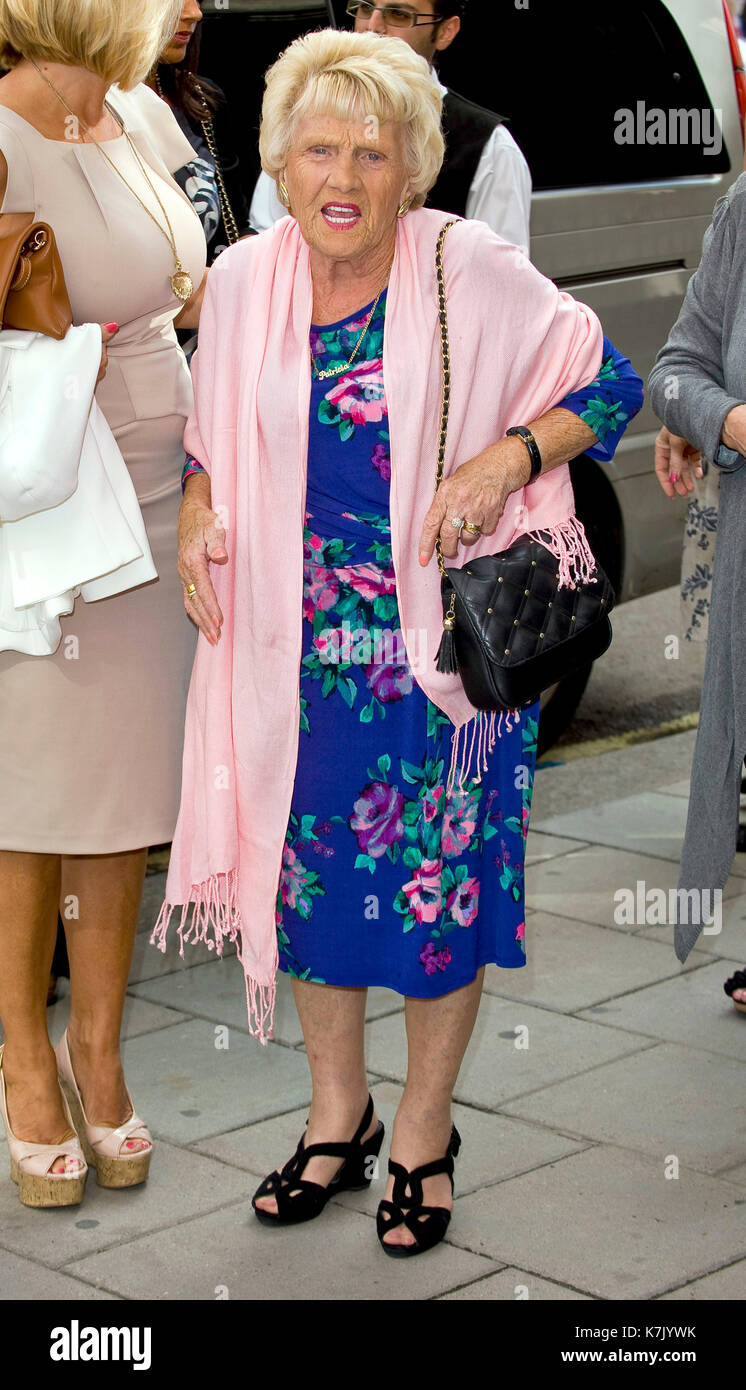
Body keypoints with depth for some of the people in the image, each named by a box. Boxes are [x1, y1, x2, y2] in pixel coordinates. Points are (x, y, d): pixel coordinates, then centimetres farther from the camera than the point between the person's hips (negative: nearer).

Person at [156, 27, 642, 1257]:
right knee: (304, 873, 11)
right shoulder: (243, 282, 0)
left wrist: (506, 456, -19)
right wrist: (197, 511, -4)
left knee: (438, 890, 4)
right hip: (297, 646, 4)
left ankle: (425, 1132, 27)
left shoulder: (473, 272, -12)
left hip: (446, 647, -3)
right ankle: (338, 1117, 33)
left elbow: (607, 384, -4)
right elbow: (214, 431, 15)